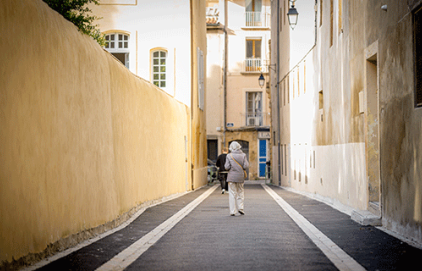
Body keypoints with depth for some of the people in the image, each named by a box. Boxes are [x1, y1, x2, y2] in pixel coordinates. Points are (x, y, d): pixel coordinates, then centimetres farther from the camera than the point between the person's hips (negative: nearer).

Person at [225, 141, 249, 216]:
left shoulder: (229, 156, -5)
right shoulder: (243, 155, -2)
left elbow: (227, 167, -8)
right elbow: (246, 166, -7)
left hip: (231, 176, -1)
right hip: (240, 176, 1)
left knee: (232, 194, 2)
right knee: (240, 192, 17)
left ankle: (233, 211, -1)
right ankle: (240, 207, 3)